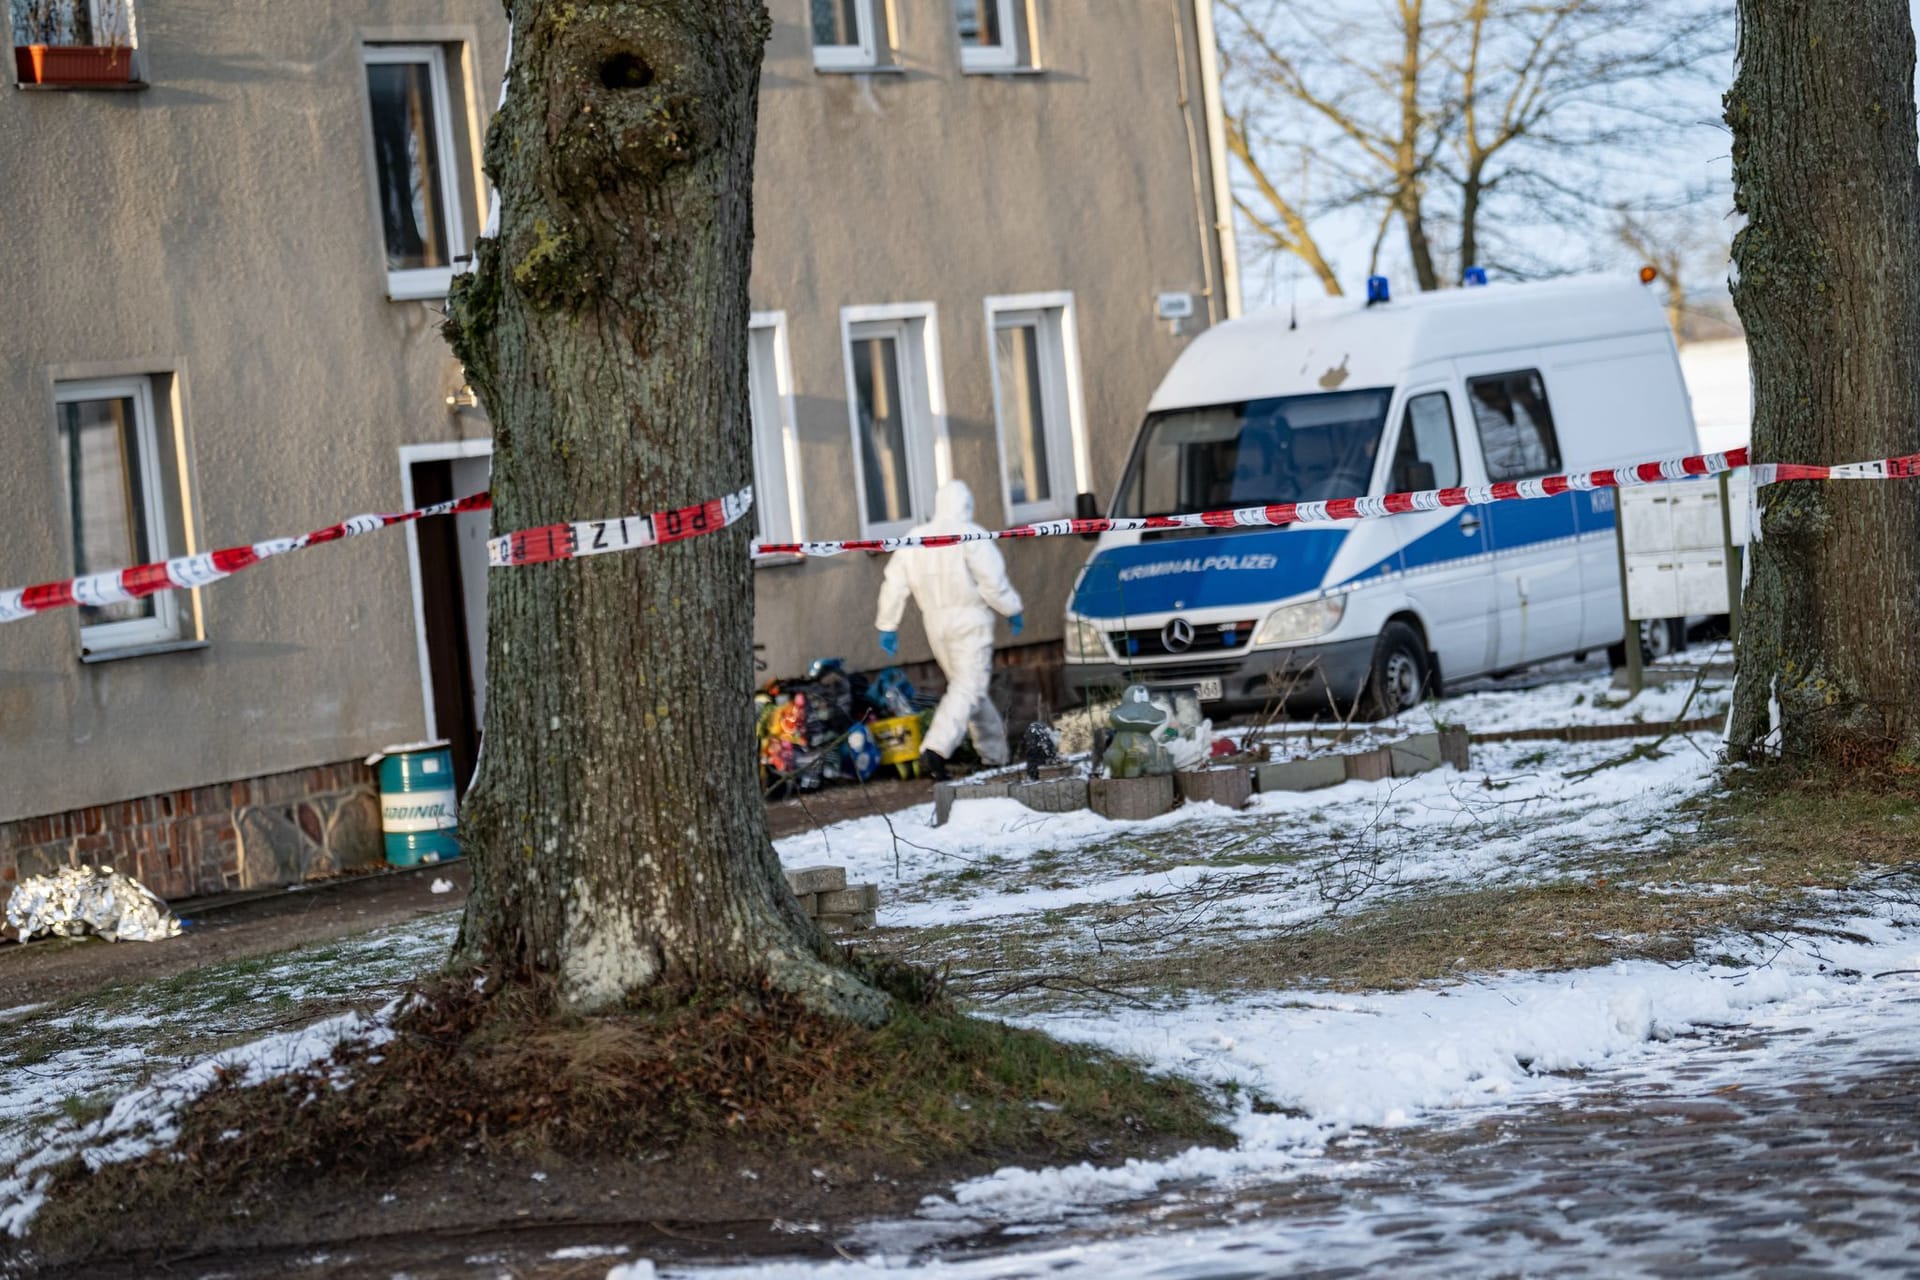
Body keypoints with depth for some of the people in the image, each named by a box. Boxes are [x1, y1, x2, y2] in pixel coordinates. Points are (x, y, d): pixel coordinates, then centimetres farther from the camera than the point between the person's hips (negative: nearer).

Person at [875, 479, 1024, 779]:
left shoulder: (914, 539, 7)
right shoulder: (971, 537, -11)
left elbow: (894, 584, 7)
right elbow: (993, 582, -14)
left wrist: (888, 626, 12)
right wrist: (1011, 610, 1)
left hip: (936, 624, 7)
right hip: (970, 622, -6)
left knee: (969, 687, 17)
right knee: (968, 688, -10)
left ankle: (994, 752, 23)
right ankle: (935, 748, -28)